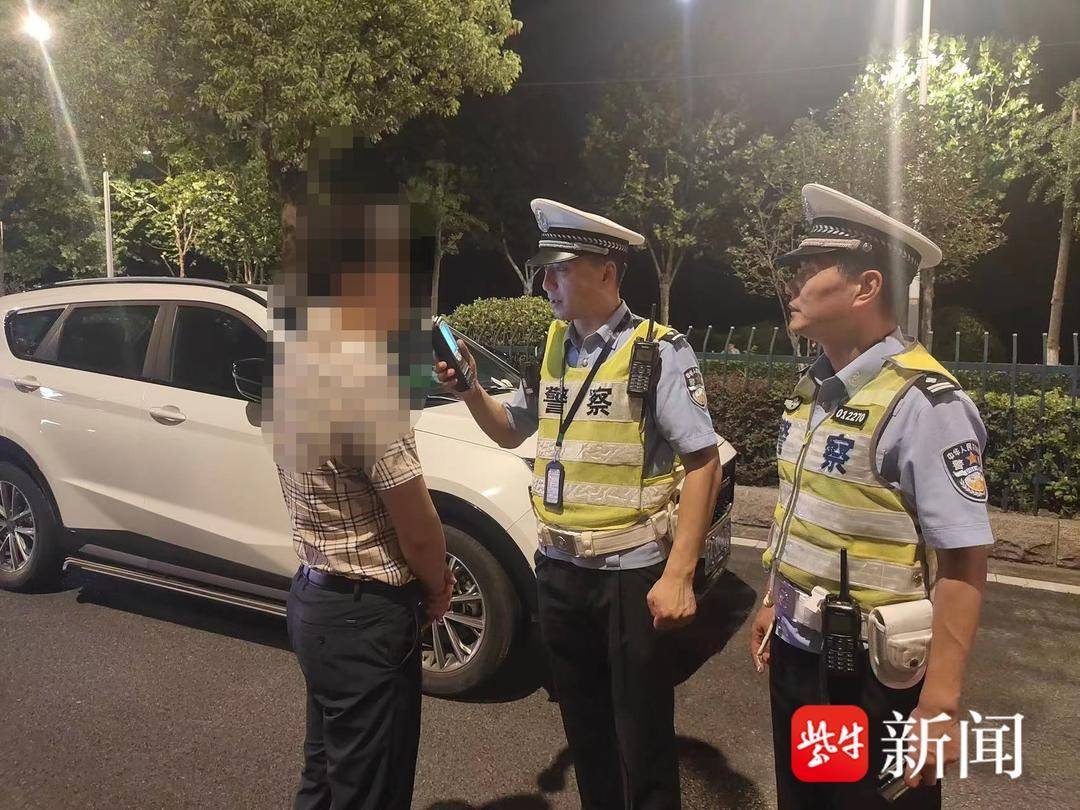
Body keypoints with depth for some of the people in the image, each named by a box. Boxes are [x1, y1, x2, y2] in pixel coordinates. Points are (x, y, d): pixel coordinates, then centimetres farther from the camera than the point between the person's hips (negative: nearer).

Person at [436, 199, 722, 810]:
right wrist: (469, 389, 0)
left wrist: (678, 577, -18)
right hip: (559, 568, 6)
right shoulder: (553, 346, 7)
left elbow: (703, 463, -14)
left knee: (642, 739, 10)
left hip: (632, 573, -6)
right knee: (583, 726, 22)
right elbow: (512, 431, 19)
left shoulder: (659, 351, -12)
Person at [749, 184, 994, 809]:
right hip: (795, 655, 7)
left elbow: (964, 562, -22)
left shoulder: (925, 402, -21)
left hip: (871, 679, -7)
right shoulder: (813, 390, 4)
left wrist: (940, 707, -22)